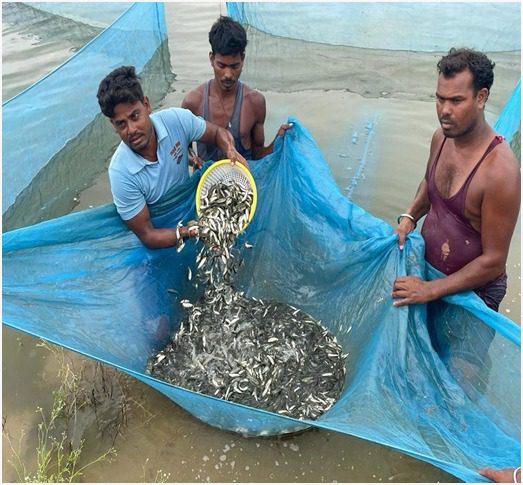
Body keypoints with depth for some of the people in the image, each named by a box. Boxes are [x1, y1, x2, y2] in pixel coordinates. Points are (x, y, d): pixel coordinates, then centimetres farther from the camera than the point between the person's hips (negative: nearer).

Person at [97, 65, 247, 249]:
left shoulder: (176, 119, -19)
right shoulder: (121, 173, -26)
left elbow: (218, 132, 0)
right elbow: (147, 236, -20)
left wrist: (231, 151, -23)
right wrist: (191, 231, -36)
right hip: (162, 237, -2)